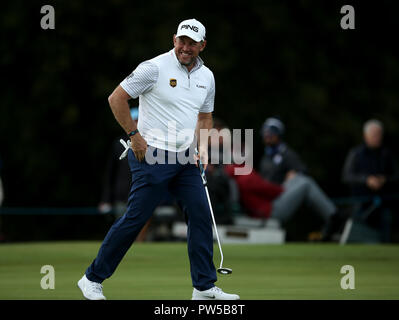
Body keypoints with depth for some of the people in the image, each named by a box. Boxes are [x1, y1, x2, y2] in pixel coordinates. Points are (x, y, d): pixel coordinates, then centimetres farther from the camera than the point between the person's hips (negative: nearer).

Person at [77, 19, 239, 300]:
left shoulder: (206, 76, 10)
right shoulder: (154, 68, -11)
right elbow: (117, 98, -8)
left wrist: (203, 147, 5)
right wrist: (134, 135, -11)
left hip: (185, 159, 6)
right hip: (152, 156, -6)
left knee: (201, 213, -2)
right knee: (136, 218, -7)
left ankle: (204, 287, 5)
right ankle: (93, 279, 4)